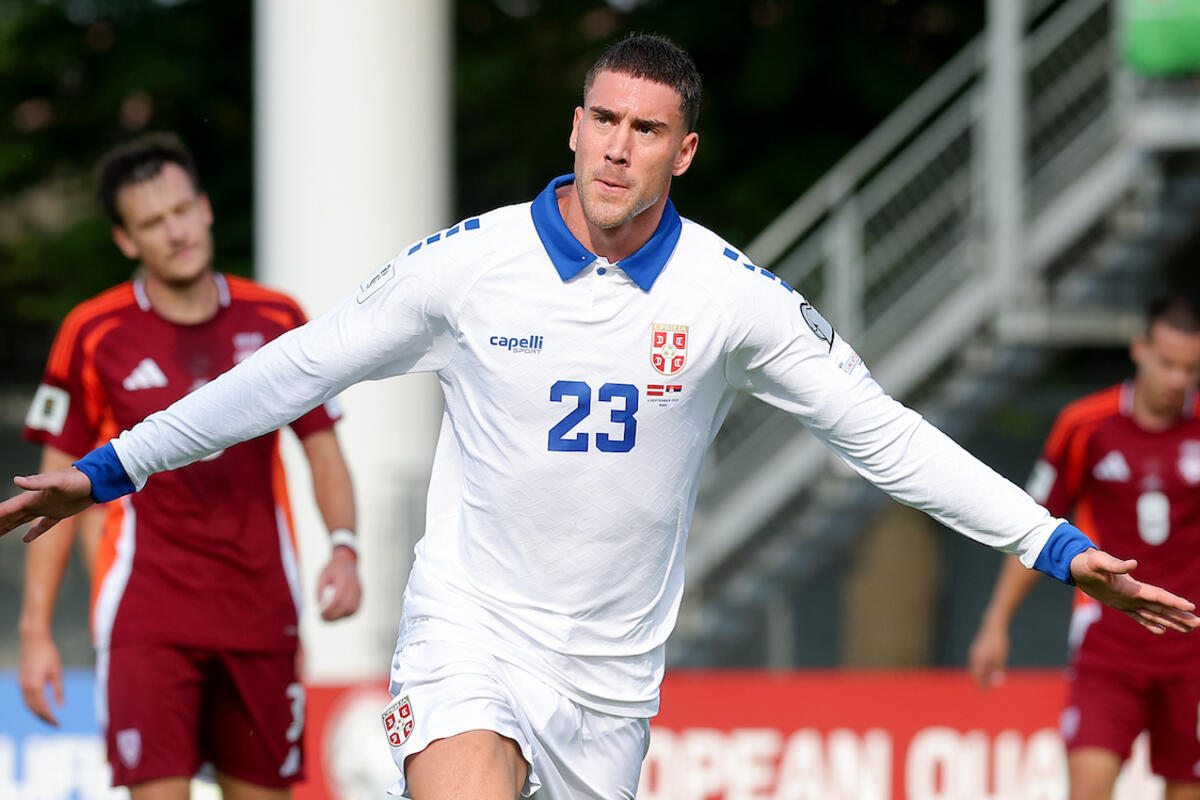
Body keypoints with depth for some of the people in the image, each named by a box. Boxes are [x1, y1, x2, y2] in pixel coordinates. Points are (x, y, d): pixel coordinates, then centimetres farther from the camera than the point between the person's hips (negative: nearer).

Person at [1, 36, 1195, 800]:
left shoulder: (732, 295, -4)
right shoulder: (469, 264, -6)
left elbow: (882, 433, 1)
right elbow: (294, 370, 3)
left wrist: (1057, 549, -3)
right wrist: (109, 469, 6)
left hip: (612, 669, 2)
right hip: (470, 624, -2)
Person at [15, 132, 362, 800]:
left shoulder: (278, 321, 5)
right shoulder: (93, 335, 0)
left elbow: (323, 449, 13)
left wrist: (344, 548, -5)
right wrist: (36, 628, 0)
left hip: (261, 614, 3)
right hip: (145, 616, -3)